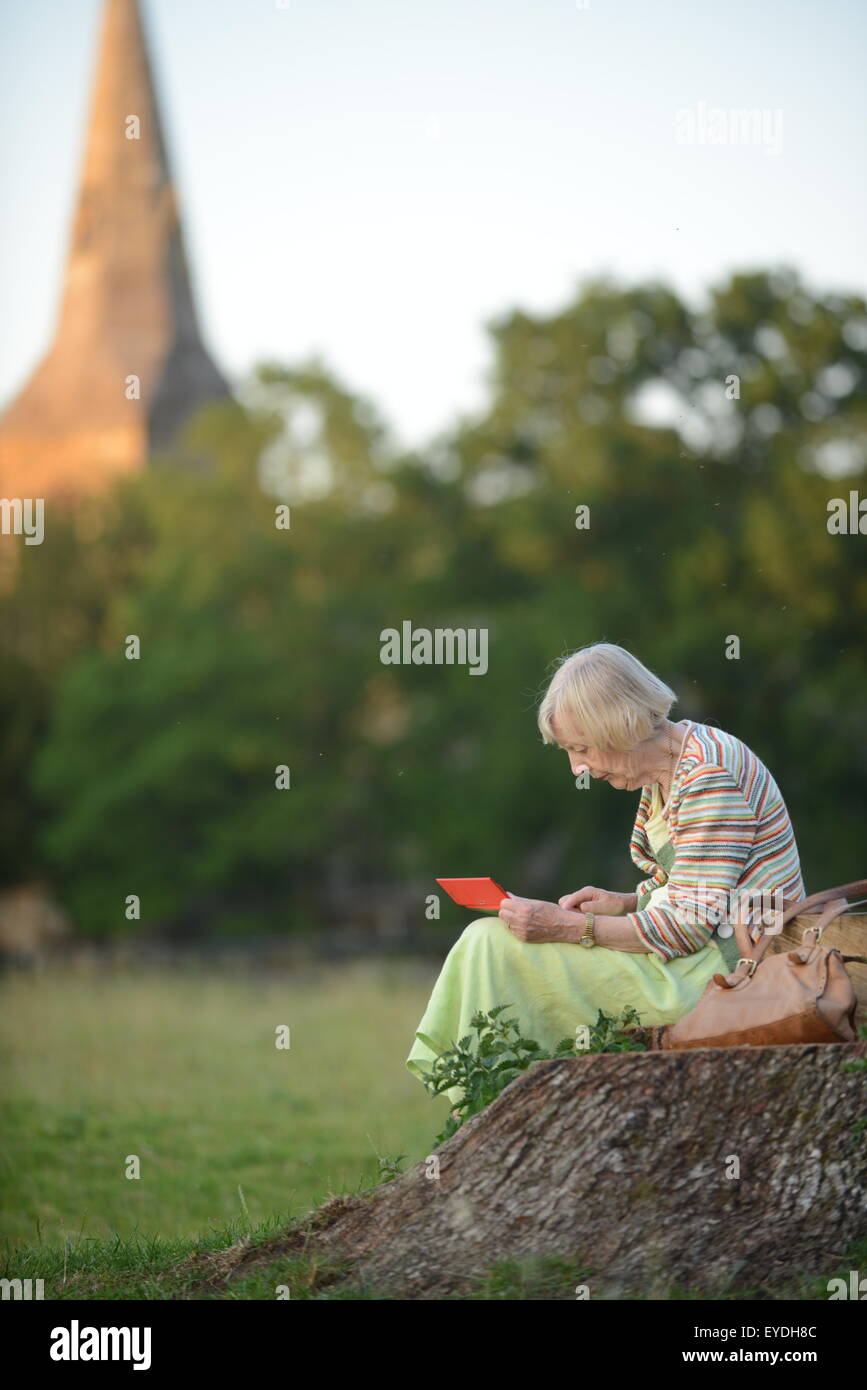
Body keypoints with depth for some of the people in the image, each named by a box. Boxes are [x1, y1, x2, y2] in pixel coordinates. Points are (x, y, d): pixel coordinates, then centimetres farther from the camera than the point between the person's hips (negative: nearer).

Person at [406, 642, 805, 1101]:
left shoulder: (707, 773, -21)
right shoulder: (664, 765, 10)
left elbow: (694, 923, -24)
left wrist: (569, 927, -24)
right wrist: (628, 903, 2)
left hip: (725, 965, -10)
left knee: (493, 946, -13)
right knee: (487, 938, 10)